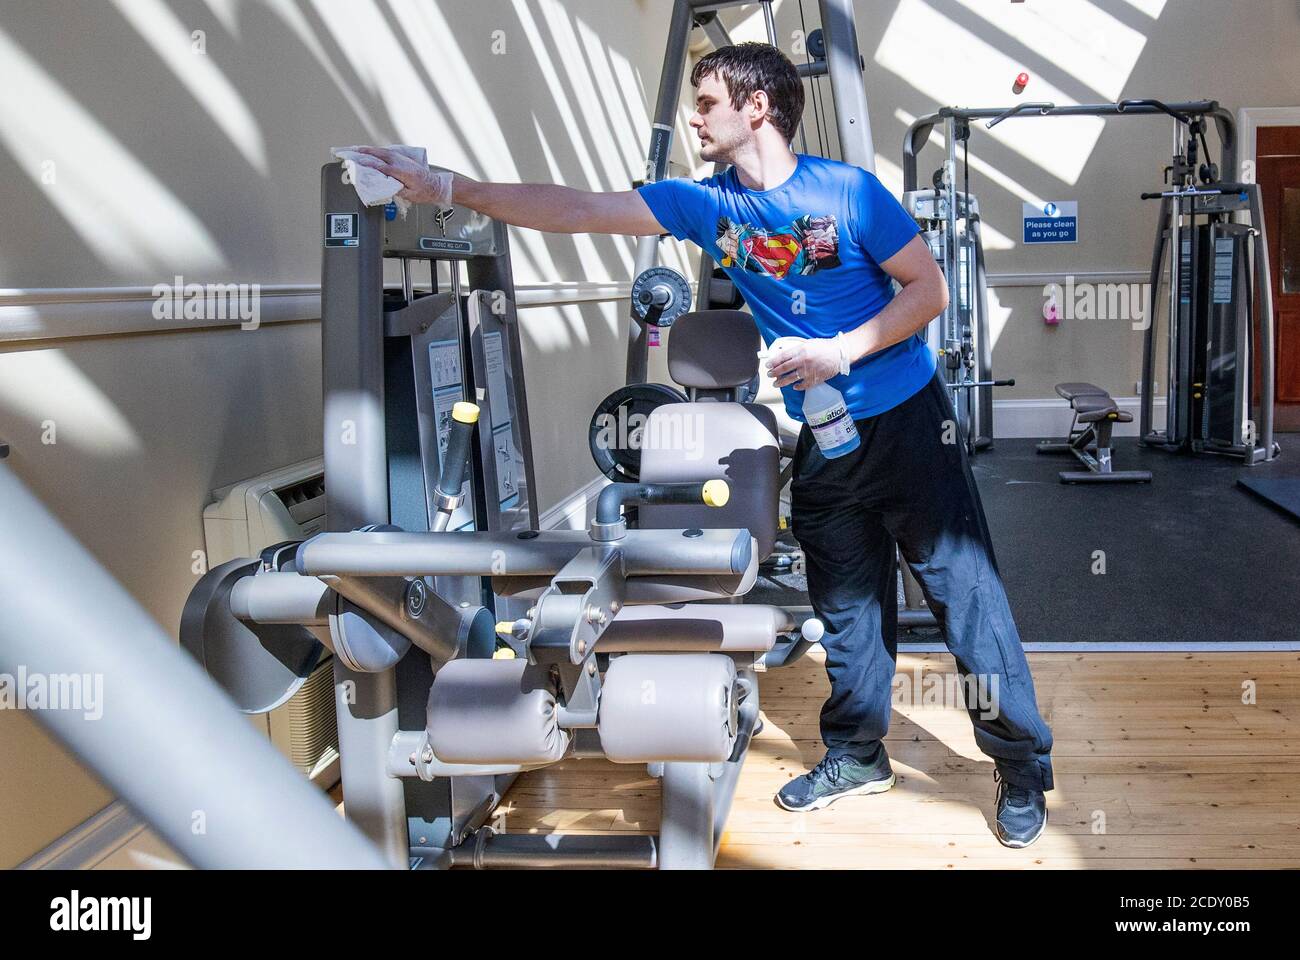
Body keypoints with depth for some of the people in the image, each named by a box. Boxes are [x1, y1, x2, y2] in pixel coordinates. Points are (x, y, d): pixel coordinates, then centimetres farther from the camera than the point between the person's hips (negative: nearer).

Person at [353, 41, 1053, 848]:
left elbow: (929, 288, -9)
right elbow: (576, 211, -3)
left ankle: (1023, 772, 12)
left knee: (968, 594, -1)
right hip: (823, 440, 5)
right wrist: (444, 188, -7)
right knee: (847, 604, 15)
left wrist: (841, 352, -21)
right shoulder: (708, 203, 0)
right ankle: (857, 756, 32)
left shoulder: (850, 191, -14)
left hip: (909, 422, -5)